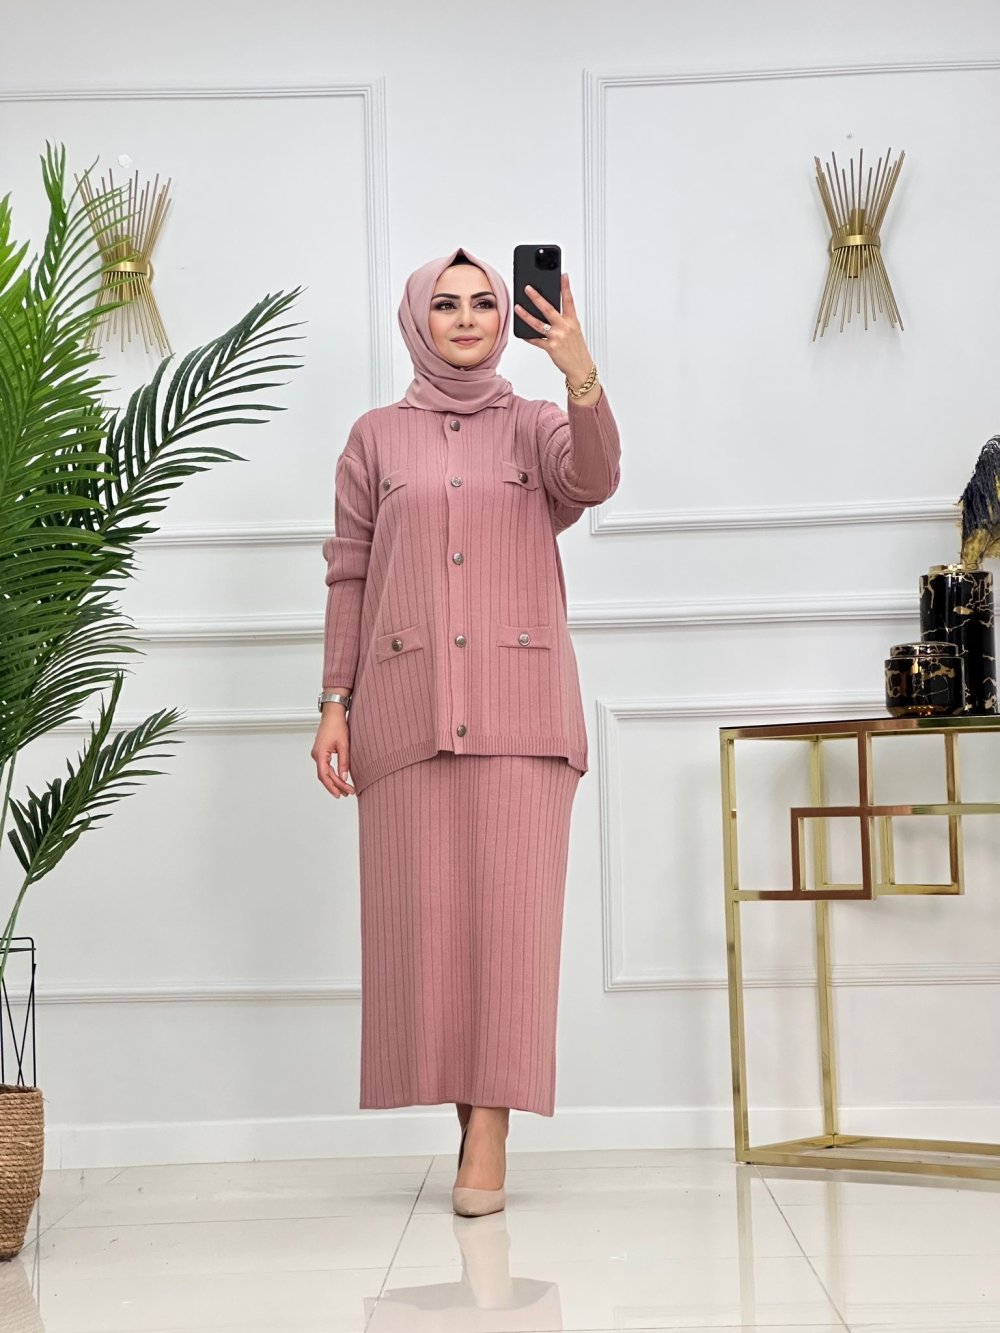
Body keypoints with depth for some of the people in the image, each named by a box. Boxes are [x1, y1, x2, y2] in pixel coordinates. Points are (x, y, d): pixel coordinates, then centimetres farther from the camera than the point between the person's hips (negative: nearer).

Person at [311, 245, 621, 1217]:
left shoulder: (538, 425, 10)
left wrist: (582, 376, -29)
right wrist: (334, 703, 2)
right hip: (407, 700, 1)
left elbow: (594, 481, -12)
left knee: (510, 903, -7)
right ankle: (470, 1109, 12)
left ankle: (489, 1133, -4)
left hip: (520, 700, -1)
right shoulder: (376, 437, 12)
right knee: (425, 906, -1)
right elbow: (348, 576, 10)